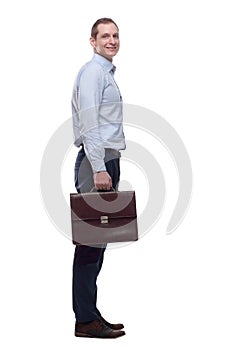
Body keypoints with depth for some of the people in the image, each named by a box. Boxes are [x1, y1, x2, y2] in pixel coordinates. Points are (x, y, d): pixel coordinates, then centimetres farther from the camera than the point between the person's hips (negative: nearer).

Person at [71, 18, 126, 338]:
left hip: (107, 160, 10)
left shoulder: (107, 73, 23)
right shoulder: (92, 72, -8)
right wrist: (99, 169, -23)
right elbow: (89, 124, -17)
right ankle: (86, 320, -5)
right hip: (96, 161, -10)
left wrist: (109, 166, 20)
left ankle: (89, 313, 16)